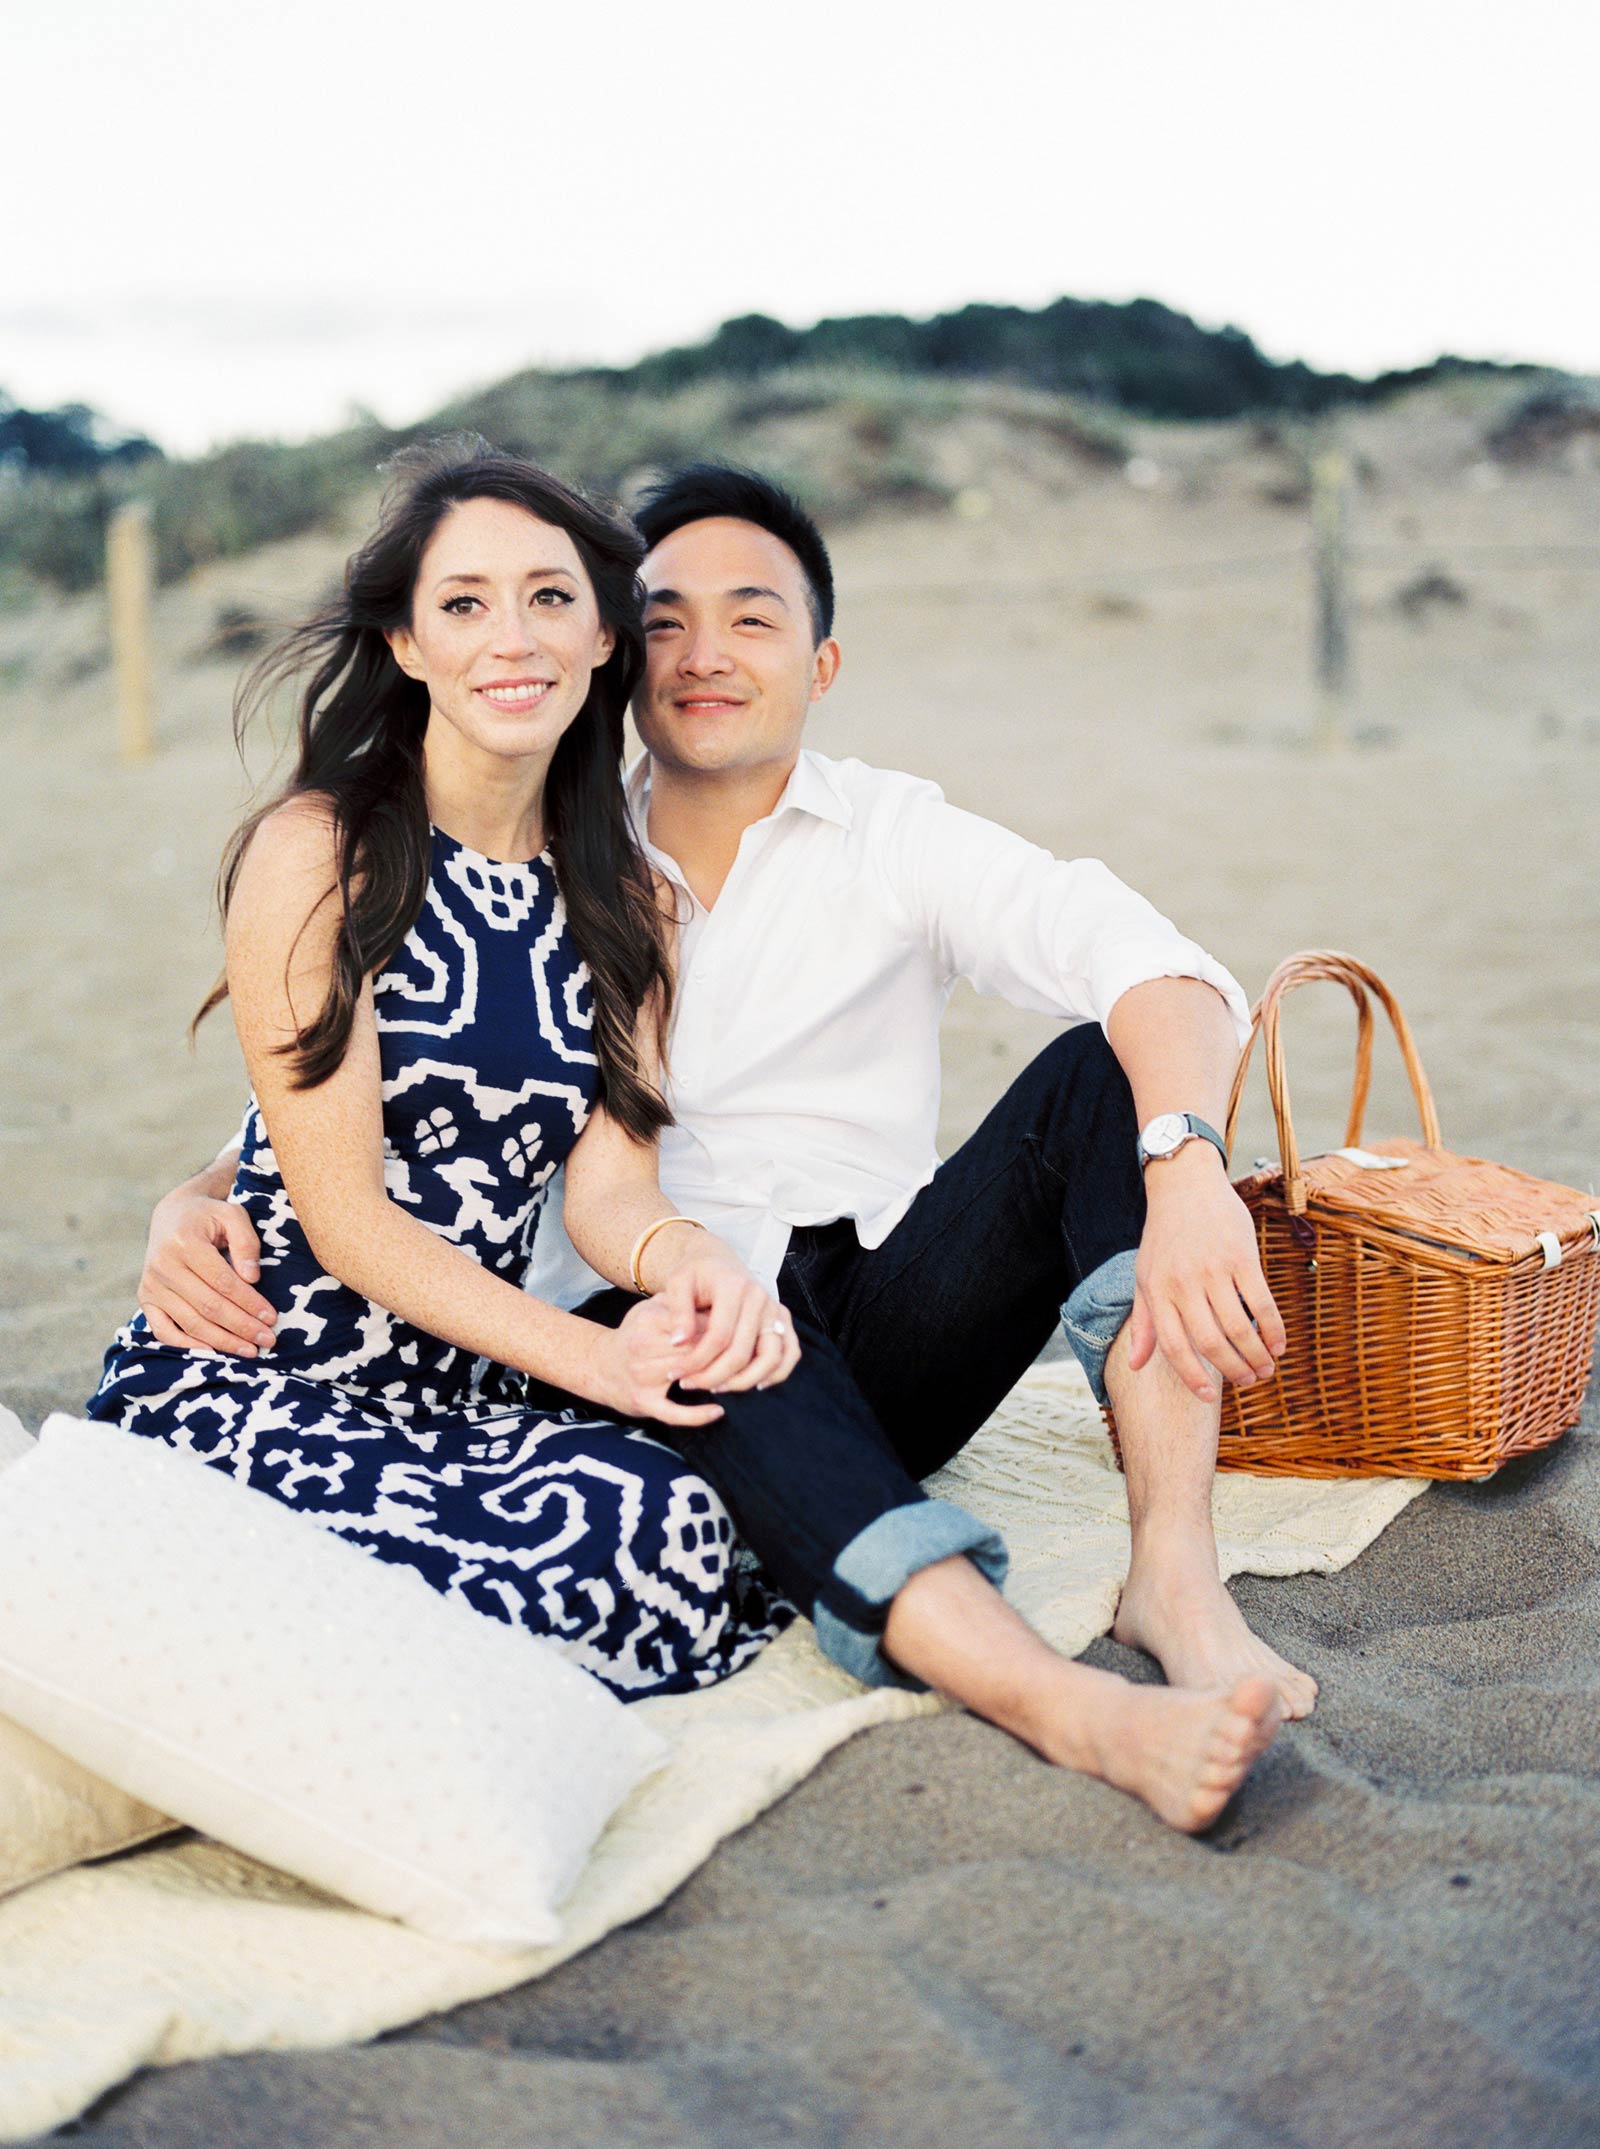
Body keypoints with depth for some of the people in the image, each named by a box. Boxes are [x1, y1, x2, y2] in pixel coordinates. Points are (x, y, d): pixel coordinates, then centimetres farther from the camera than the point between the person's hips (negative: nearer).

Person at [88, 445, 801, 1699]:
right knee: (626, 1531, -30)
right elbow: (348, 1218, -11)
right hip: (256, 1388, -5)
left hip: (470, 1391, 5)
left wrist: (682, 1257, -23)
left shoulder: (626, 897, 11)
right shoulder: (317, 853, -7)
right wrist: (591, 1357, -23)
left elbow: (607, 1178, 1)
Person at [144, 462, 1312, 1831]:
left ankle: (1174, 1572, -33)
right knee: (700, 1325, -36)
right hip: (643, 1354, -1)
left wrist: (1186, 1168, -35)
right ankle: (1075, 1714, -51)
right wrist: (194, 1208, -18)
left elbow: (1154, 969, -13)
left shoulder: (895, 836, 4)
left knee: (1102, 1074, -20)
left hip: (880, 1336, 1)